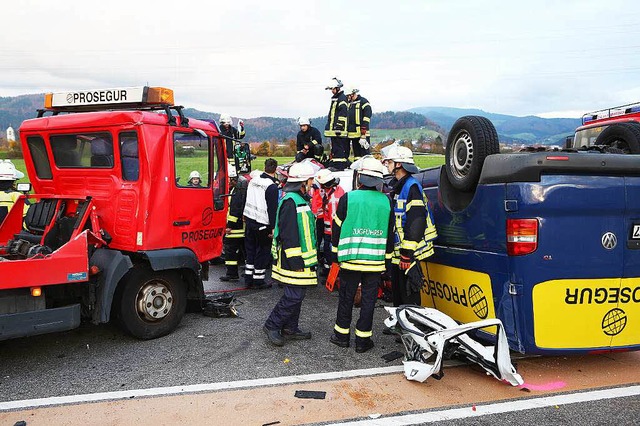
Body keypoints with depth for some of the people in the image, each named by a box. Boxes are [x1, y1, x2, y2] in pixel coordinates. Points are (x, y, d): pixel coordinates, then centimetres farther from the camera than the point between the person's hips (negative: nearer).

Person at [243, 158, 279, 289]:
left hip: (249, 220, 7)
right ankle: (258, 281, 10)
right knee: (262, 252, 4)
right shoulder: (272, 186, -16)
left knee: (250, 249, 14)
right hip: (262, 224, -7)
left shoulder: (253, 180, 6)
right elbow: (272, 208, -18)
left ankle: (248, 280, 20)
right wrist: (273, 227, -14)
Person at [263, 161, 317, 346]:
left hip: (300, 258, 11)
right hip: (294, 259, -11)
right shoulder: (291, 201, -18)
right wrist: (296, 261, -22)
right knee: (294, 296, -7)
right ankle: (272, 325, 5)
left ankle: (290, 328, 25)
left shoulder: (300, 199, 17)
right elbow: (289, 235, -23)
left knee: (297, 294, 16)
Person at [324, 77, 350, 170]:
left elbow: (343, 114, -19)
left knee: (338, 148, -11)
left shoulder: (342, 98, -10)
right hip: (334, 129, 11)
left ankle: (339, 166, -11)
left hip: (338, 130, -11)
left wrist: (339, 127, -23)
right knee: (334, 148, 13)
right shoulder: (335, 98, 22)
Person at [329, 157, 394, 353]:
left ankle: (342, 335, 23)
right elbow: (390, 233, 7)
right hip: (376, 260, 1)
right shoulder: (386, 201, 1)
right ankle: (363, 339, 15)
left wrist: (336, 252, 12)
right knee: (369, 300, 8)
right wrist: (387, 256, 16)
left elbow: (337, 227, 0)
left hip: (351, 258, -1)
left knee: (346, 298, 12)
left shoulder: (348, 198, -6)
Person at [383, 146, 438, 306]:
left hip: (408, 253, -10)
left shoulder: (411, 187, -15)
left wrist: (407, 252, -24)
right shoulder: (398, 187, 17)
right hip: (397, 252, 10)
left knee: (409, 297, -4)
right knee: (398, 295, 20)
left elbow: (416, 222, -22)